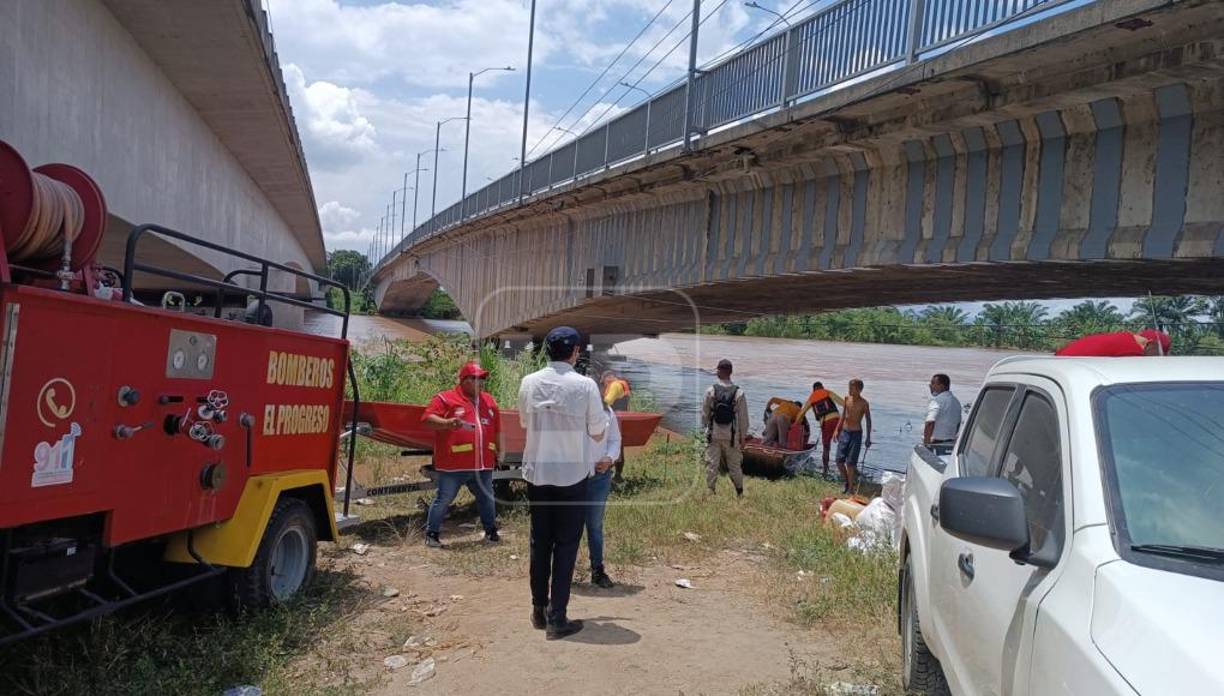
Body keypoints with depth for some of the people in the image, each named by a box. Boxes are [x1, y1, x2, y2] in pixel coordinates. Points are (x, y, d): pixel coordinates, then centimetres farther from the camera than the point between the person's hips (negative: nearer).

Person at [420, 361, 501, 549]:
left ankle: (491, 531, 31)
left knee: (487, 498, 15)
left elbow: (496, 429, 24)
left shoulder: (488, 401, 15)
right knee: (444, 499, 1)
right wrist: (447, 423, -29)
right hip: (453, 465, -5)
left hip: (483, 464, 5)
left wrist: (497, 452, 25)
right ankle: (432, 534, 14)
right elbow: (427, 419, -13)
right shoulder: (445, 398, -4)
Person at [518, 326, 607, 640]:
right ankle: (556, 618, 6)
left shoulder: (529, 382, -2)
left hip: (537, 473, 4)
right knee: (566, 545, 5)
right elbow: (597, 434, -3)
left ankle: (539, 610, 24)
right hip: (572, 474, -3)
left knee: (540, 542, 15)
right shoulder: (585, 385, -12)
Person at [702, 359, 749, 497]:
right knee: (734, 464, 12)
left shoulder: (710, 391, -8)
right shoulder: (739, 393, -7)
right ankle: (740, 492, 22)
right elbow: (743, 418, -2)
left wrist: (705, 427, 16)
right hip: (731, 435, 1)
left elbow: (704, 413, 0)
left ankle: (710, 490, 6)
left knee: (711, 463, 5)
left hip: (713, 434, -1)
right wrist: (742, 436, 7)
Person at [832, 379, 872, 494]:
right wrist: (837, 430, 13)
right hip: (844, 432, 5)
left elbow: (868, 421, -4)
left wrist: (868, 438, -6)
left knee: (850, 463, -5)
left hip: (856, 434, -5)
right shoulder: (847, 398, 5)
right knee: (839, 461, 3)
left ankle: (850, 487, 8)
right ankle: (847, 481, 25)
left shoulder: (864, 403, -9)